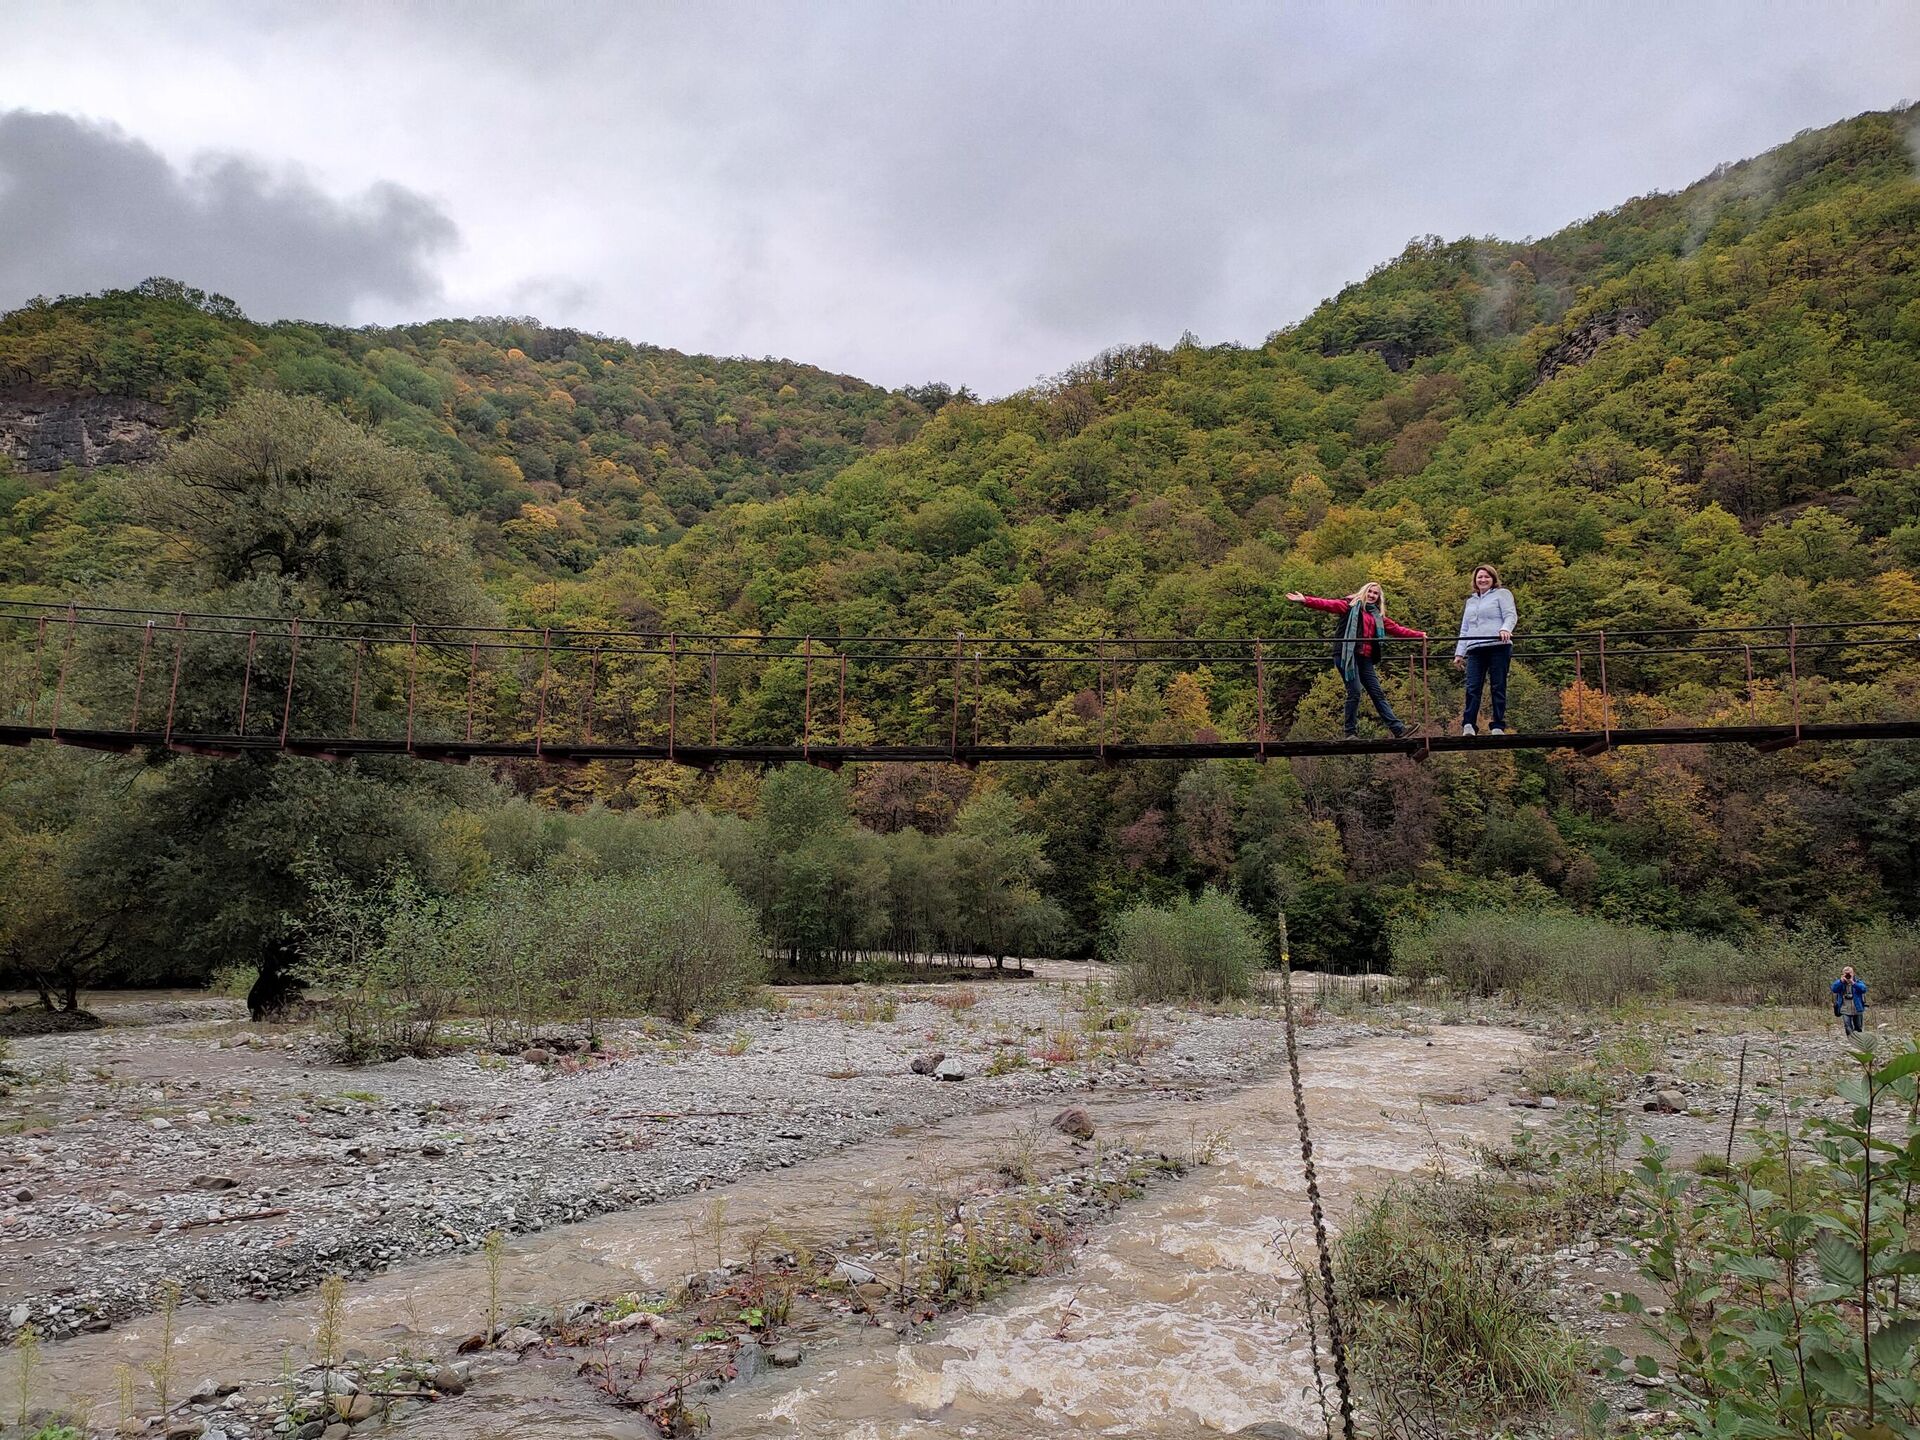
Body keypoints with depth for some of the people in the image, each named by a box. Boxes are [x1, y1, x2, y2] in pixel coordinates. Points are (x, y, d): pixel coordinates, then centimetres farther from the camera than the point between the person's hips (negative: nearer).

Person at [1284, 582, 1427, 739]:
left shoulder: (1378, 616, 22)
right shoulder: (1351, 605, 4)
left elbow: (1397, 629, 28)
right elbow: (1329, 605, -9)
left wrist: (1419, 635, 28)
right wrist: (1305, 600, -23)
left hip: (1365, 659, 6)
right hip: (1348, 655, -6)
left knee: (1377, 693, 6)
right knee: (1355, 692, -12)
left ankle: (1398, 729, 5)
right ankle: (1351, 732, -3)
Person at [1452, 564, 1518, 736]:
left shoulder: (1502, 593, 10)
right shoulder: (1470, 601, 26)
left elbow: (1511, 615, -4)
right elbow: (1464, 629, 26)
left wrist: (1505, 629, -25)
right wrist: (1459, 653, 18)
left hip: (1498, 646, -4)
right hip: (1475, 650, 4)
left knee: (1498, 687, -3)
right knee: (1472, 687, -8)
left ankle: (1498, 727, -1)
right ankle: (1468, 725, -13)